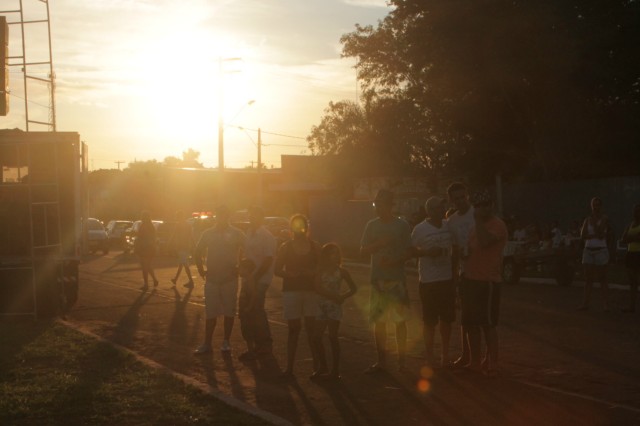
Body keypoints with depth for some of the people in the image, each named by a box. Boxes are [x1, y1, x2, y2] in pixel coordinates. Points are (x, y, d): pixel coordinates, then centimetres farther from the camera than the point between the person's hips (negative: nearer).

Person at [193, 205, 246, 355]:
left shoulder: (236, 233, -2)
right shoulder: (208, 233, 6)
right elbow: (198, 252, 14)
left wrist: (239, 268, -7)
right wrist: (201, 269, 6)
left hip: (230, 279, -2)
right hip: (211, 279, 2)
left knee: (229, 312, 5)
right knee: (210, 313, 4)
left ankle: (226, 342, 15)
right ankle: (207, 344, 7)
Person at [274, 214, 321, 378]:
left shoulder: (315, 247, 6)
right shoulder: (285, 247, 4)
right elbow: (278, 270, 1)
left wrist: (310, 273, -15)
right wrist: (292, 274, -16)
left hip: (311, 290, 1)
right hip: (291, 290, -1)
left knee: (312, 327, -3)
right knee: (294, 328, 0)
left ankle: (317, 364, 6)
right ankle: (289, 367, 4)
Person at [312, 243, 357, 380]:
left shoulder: (341, 271, 2)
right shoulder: (320, 271, 4)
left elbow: (353, 289, 6)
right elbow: (318, 289, -8)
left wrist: (342, 297, -10)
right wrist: (334, 296, -18)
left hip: (335, 306, -3)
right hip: (322, 306, 3)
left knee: (333, 337, -5)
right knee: (317, 336, 1)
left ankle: (335, 370, 0)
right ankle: (322, 366, 17)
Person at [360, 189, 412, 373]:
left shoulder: (402, 225, -1)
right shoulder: (372, 225, 8)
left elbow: (408, 252, -2)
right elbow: (364, 250, 5)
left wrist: (393, 261, -19)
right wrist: (380, 243, -11)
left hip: (397, 279, -3)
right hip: (378, 279, 3)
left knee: (400, 320, 0)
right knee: (378, 321, 5)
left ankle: (401, 360, 9)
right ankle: (381, 361, 13)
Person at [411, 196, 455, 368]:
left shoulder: (448, 226, 5)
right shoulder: (420, 229, -9)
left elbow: (453, 250, 14)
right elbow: (412, 250, -3)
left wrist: (455, 273, 12)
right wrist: (427, 252, -20)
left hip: (447, 279, 5)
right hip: (429, 282, -5)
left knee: (446, 319, 13)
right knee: (430, 321, 0)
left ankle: (445, 355, 25)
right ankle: (430, 357, 11)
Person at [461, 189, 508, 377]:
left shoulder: (497, 225, -10)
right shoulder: (477, 225, 18)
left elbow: (484, 241, -28)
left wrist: (478, 220, -20)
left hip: (487, 281, -9)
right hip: (471, 279, 9)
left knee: (488, 323, -5)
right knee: (471, 323, 12)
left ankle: (492, 364, 0)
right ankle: (475, 362, 21)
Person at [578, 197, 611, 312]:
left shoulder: (604, 218, -3)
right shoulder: (587, 219, 9)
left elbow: (601, 235, -14)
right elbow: (582, 235, -2)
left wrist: (594, 222, -12)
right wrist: (595, 235, -14)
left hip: (601, 250, -4)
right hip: (588, 250, 4)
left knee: (602, 279, -3)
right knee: (588, 278, 4)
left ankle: (605, 305, -1)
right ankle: (585, 303, 5)